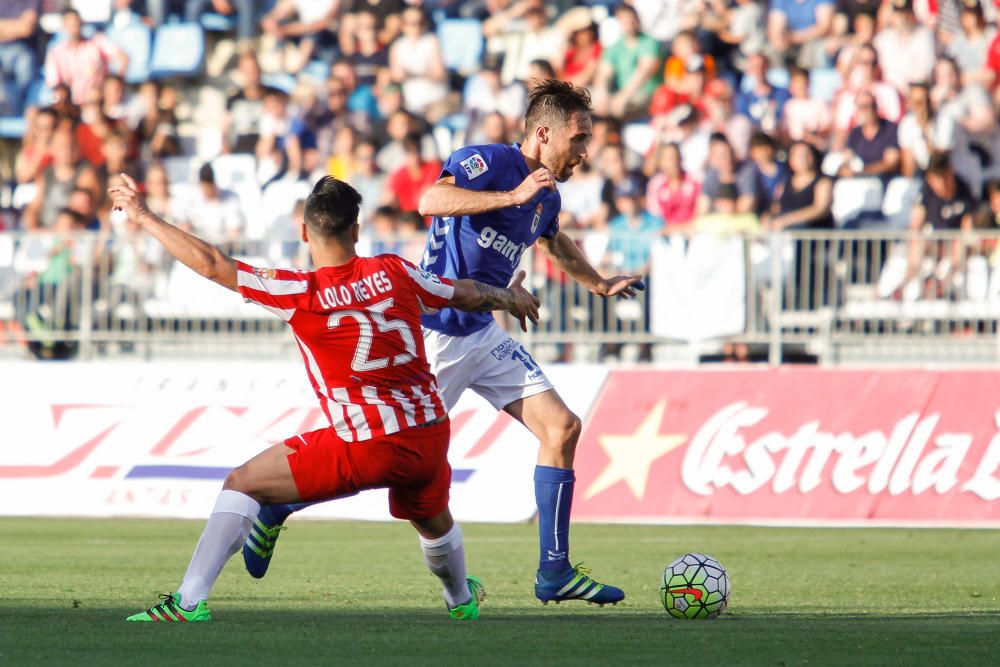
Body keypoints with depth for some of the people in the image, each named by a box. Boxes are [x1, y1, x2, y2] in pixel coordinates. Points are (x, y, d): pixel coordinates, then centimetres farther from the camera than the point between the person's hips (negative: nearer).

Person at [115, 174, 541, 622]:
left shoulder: (300, 293, -11)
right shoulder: (393, 273, 1)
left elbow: (210, 264, -12)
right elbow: (468, 295, 16)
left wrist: (143, 216, -2)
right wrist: (509, 297, 39)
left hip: (367, 450, -5)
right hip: (431, 436, 5)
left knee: (242, 484, 1)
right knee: (434, 521, 35)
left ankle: (190, 601, -9)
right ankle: (461, 600, 63)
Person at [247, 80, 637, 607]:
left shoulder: (545, 197, 12)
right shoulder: (488, 162, -15)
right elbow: (431, 200, -34)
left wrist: (600, 285, 39)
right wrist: (512, 196, -34)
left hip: (483, 335, 8)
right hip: (434, 333, -8)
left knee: (562, 428, -3)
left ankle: (555, 572, 1)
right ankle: (275, 508, 18)